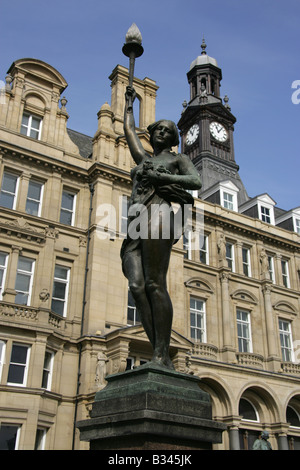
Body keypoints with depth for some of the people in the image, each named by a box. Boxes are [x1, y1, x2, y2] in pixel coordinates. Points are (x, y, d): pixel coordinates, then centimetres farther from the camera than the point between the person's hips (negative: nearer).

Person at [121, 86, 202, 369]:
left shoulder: (178, 159, 18)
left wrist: (160, 177, -5)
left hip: (157, 213, -5)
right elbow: (129, 130, 44)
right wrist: (129, 103, 56)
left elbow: (196, 181, 0)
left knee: (154, 285, -19)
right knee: (136, 286, -13)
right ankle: (162, 356, -17)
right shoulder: (143, 158, 32)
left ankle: (161, 356, -21)